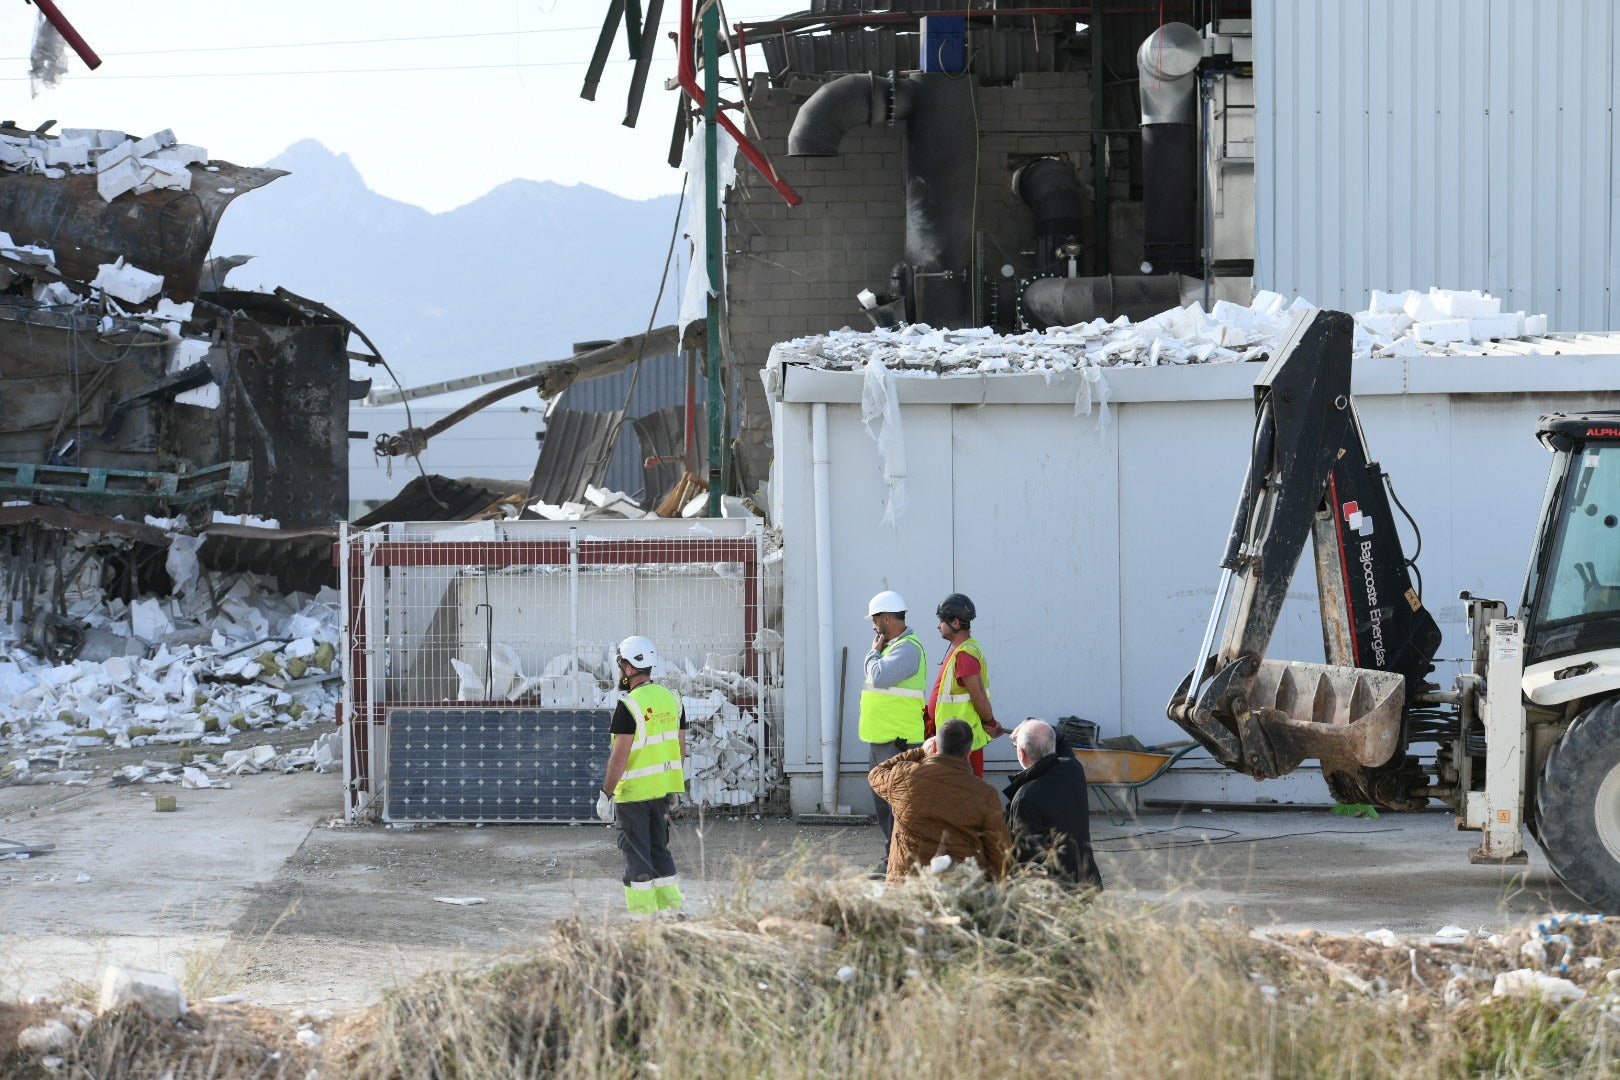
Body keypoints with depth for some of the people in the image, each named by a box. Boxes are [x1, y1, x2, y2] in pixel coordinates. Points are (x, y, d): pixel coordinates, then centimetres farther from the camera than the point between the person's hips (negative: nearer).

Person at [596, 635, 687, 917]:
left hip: (633, 792, -7)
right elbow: (680, 748, 12)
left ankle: (642, 913, 1)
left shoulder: (629, 705, -17)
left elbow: (620, 756, -19)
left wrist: (606, 794, -13)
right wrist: (676, 785, 22)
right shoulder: (671, 699, 6)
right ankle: (670, 908, 17)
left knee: (636, 854, 0)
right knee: (659, 848, 17)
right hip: (664, 789, 7)